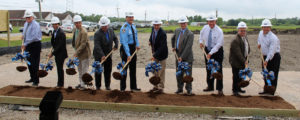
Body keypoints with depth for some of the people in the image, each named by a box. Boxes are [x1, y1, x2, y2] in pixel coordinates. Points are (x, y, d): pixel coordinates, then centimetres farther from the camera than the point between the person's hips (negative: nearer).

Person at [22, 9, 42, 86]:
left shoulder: (35, 25, -15)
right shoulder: (26, 24, 13)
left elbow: (34, 37, -24)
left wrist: (25, 44, -23)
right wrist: (23, 35, 8)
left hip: (35, 45, -9)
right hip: (28, 45, 9)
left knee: (35, 63, -6)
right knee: (29, 63, 15)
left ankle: (36, 81, 3)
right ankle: (32, 78, 30)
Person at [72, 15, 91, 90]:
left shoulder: (84, 32, -21)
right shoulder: (75, 30, 5)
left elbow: (83, 44, -24)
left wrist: (76, 53, -25)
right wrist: (76, 52, 10)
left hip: (84, 53, -8)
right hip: (78, 53, 9)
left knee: (84, 70, 1)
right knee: (80, 69, 18)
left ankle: (83, 84, 12)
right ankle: (81, 83, 30)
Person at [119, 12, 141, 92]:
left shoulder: (133, 26, 6)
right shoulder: (124, 28, -19)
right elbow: (124, 42, -24)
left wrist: (137, 45, 3)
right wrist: (128, 55, -29)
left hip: (133, 48, 8)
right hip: (125, 49, -8)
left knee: (133, 69, 13)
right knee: (124, 68, 3)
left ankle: (133, 87, 24)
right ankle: (122, 88, 17)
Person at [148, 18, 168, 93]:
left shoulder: (163, 33, -24)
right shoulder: (153, 29, -2)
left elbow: (162, 47, -29)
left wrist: (155, 55, -35)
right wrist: (150, 41, 1)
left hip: (161, 53, -7)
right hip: (155, 53, 8)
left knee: (161, 71, 0)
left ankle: (161, 88, 7)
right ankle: (156, 86, 24)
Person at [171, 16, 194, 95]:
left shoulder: (190, 34, -14)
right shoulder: (177, 30, 6)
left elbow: (188, 47, -19)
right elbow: (173, 39, 26)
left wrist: (182, 57, -21)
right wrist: (173, 47, 13)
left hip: (187, 57, -6)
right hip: (178, 56, 6)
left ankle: (189, 90, 16)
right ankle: (180, 89, 21)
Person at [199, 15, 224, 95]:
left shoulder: (219, 31, -19)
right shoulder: (205, 28, -3)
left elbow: (218, 44, -22)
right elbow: (201, 34, 22)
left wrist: (211, 53, -27)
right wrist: (201, 41, 7)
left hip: (217, 51, -5)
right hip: (207, 49, 5)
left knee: (218, 70, -5)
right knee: (208, 69, 11)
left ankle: (219, 89, 1)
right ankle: (210, 86, 24)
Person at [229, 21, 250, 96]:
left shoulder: (245, 37, 7)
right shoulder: (235, 41, -24)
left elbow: (248, 47, 23)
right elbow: (238, 53, -26)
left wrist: (246, 57, 10)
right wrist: (244, 61, -26)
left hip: (243, 61, 9)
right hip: (236, 62, -9)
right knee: (236, 76, 0)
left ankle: (238, 88, 32)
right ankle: (234, 90, 12)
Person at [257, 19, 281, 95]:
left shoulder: (273, 38, -22)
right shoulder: (261, 33, 2)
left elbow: (272, 51, -28)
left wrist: (267, 60, -33)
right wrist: (259, 43, 11)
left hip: (274, 57, -8)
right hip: (265, 57, 8)